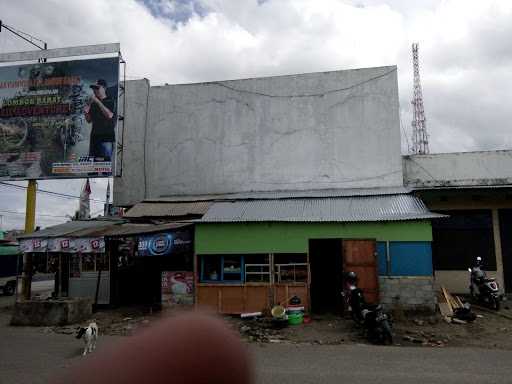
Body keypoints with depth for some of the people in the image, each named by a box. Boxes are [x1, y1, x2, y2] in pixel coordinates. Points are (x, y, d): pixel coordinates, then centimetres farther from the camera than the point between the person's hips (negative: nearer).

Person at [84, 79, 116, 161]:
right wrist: (86, 112, -2)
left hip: (107, 137, -5)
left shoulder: (110, 101, 1)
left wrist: (98, 102, -15)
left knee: (106, 160, -12)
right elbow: (89, 120, 19)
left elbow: (109, 115, -17)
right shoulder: (92, 103, 15)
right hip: (95, 135, 6)